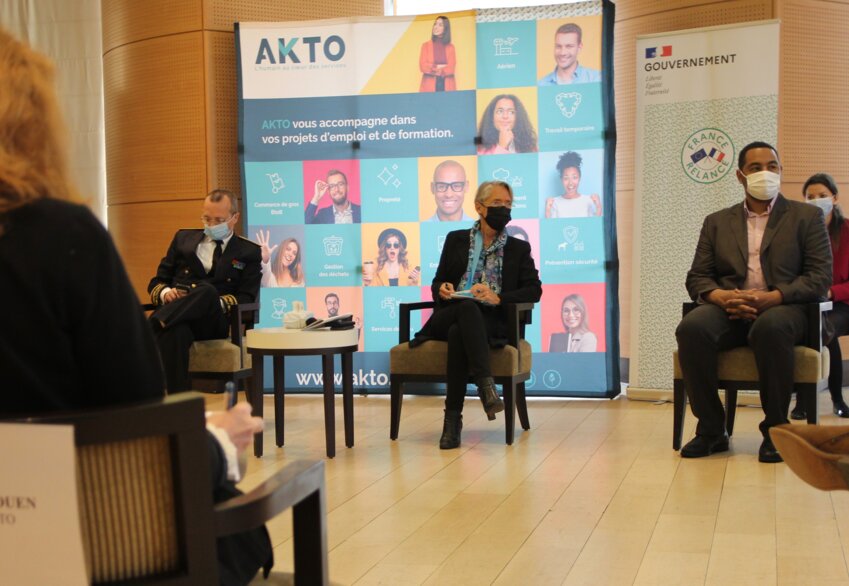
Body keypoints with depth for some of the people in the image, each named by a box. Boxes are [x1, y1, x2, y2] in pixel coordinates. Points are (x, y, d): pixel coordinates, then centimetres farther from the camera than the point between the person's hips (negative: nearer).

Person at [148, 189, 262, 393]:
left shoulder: (249, 252, 16)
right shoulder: (183, 238, 24)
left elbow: (246, 298, 4)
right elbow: (156, 282, 22)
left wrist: (213, 303, -17)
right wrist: (166, 292, -5)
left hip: (214, 322, -1)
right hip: (175, 315, 2)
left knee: (207, 290, -39)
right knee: (175, 331, -40)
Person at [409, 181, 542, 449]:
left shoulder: (519, 249, 15)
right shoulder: (456, 240, 18)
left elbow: (534, 290, 4)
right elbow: (437, 282, 19)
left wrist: (498, 298, -13)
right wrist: (442, 289, -7)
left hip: (490, 322, -1)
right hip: (448, 317, 1)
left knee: (458, 333, -38)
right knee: (468, 306, -39)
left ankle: (453, 418, -40)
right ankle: (485, 384, -50)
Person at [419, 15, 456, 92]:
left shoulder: (450, 47, 9)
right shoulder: (426, 45, 10)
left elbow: (451, 68, -2)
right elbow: (423, 66, 0)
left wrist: (432, 69, -10)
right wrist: (439, 67, -5)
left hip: (447, 86, 1)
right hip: (429, 86, 0)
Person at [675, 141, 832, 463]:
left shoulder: (807, 217, 13)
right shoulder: (717, 222, 20)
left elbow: (820, 276, 2)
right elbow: (697, 278, 12)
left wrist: (771, 298, -15)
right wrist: (721, 297, -13)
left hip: (783, 308, -2)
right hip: (728, 310, 2)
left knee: (771, 327, -39)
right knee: (692, 327, -32)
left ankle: (775, 430, -22)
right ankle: (711, 429, -18)